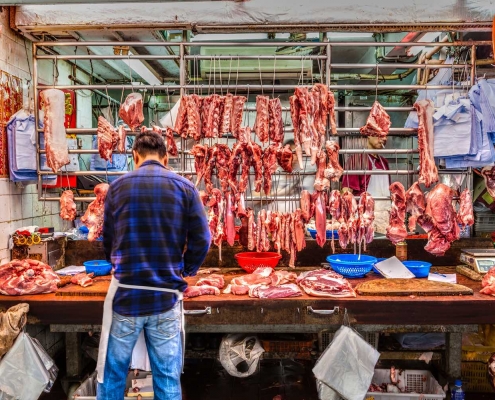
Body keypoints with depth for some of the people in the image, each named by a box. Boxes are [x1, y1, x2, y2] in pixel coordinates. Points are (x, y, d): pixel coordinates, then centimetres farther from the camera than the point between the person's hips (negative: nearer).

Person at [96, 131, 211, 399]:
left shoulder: (118, 187, 1)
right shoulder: (184, 187, -2)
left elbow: (108, 241, 9)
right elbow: (201, 240, -3)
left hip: (125, 295, 1)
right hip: (166, 297, 0)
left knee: (112, 375, 16)